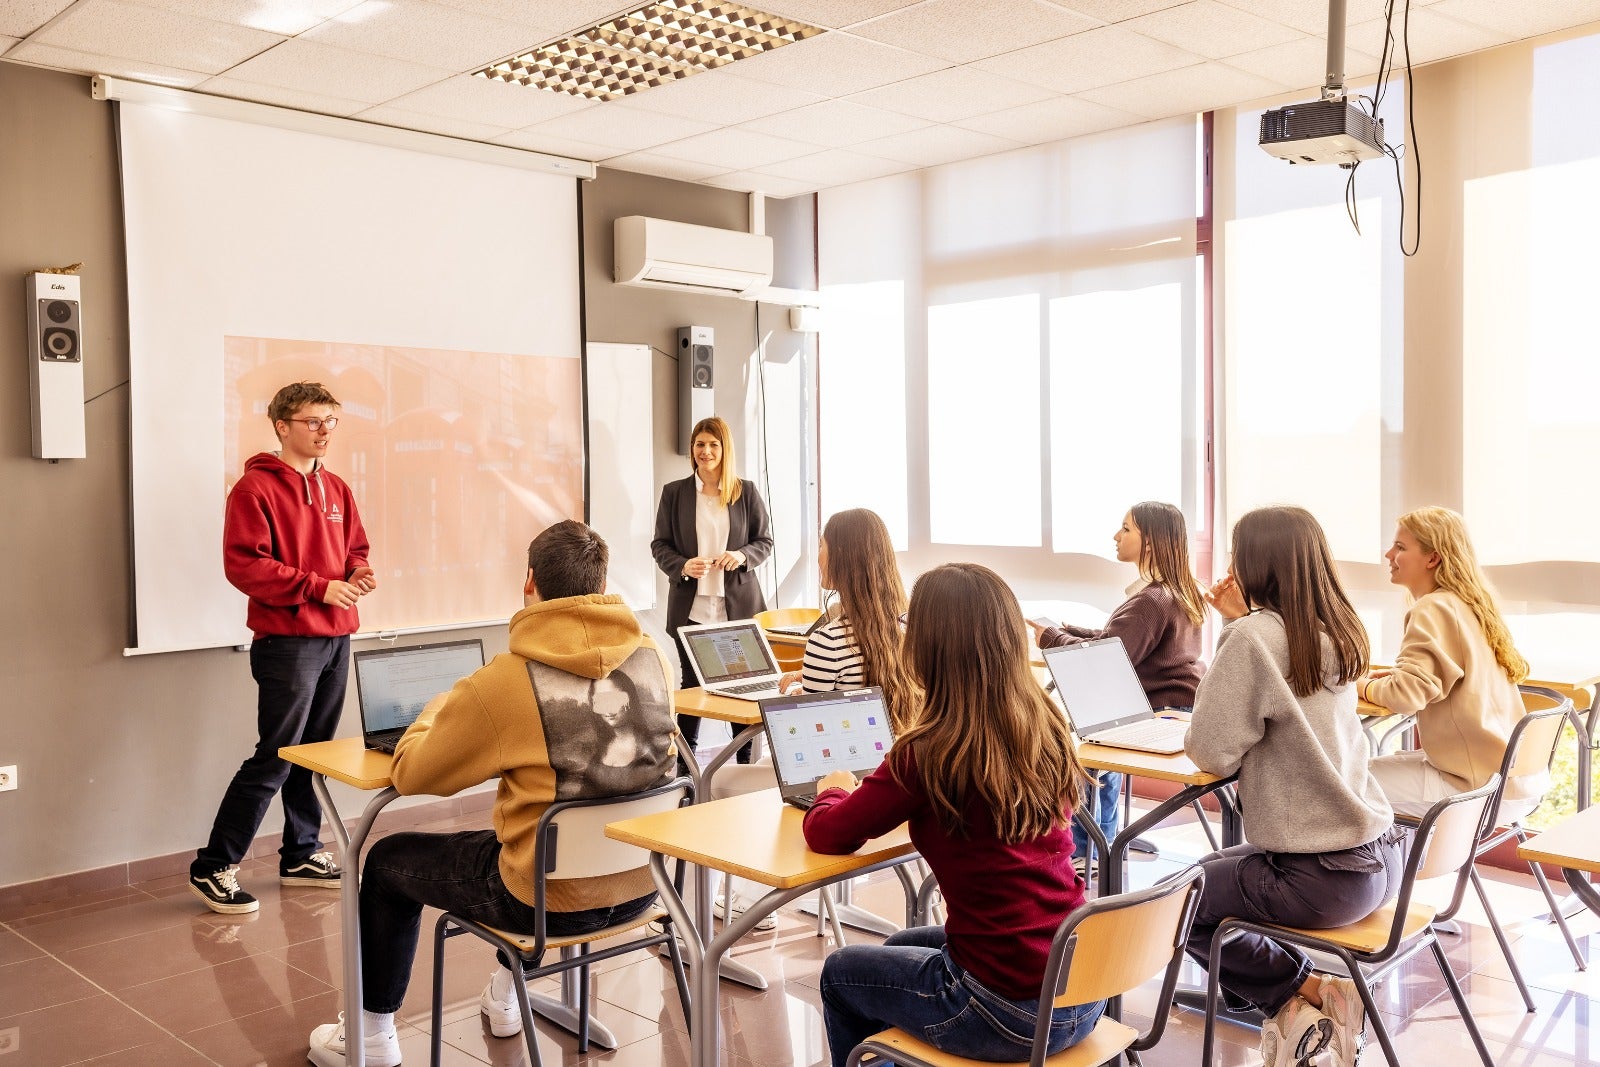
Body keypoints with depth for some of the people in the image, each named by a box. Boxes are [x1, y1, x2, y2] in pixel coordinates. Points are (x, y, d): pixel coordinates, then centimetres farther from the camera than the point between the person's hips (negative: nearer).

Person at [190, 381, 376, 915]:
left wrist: (357, 575, 0)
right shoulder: (256, 487, -8)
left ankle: (302, 855, 25)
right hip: (287, 642, -7)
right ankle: (213, 868, 4)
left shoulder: (337, 490, 15)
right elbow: (243, 564, -15)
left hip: (336, 639, 7)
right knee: (274, 758, -6)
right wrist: (319, 587, -18)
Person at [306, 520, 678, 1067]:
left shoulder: (503, 681, -21)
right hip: (639, 884, 6)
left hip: (549, 899, -5)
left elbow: (409, 773, -8)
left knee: (388, 861, 21)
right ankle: (504, 1000, 50)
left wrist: (435, 711, 13)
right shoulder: (652, 658, -7)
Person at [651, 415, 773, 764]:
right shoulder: (674, 492, 3)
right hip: (691, 606, 0)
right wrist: (682, 566, -15)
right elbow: (660, 545, 5)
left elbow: (765, 541, 6)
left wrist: (742, 555, -14)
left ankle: (747, 760, 19)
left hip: (738, 604, 0)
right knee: (692, 682, 7)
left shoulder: (746, 492, 4)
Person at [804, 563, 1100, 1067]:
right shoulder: (1047, 731, -2)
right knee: (903, 947, 31)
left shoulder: (928, 753, -19)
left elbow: (827, 836, -7)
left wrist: (834, 790, 15)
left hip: (1011, 1015, -6)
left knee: (840, 973, 21)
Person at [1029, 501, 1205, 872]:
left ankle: (1081, 854, 11)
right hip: (1189, 708, 10)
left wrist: (1050, 636, -11)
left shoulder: (1149, 601, -22)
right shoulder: (1182, 591, 10)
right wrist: (1066, 630, 11)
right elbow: (1116, 640, 15)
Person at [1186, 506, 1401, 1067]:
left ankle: (1308, 991, 9)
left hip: (1322, 876, -8)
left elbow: (1213, 752, -16)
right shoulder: (1337, 631, 4)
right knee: (1216, 870, 29)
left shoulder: (1254, 637, -19)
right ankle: (1296, 1006, 22)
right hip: (1378, 856, 8)